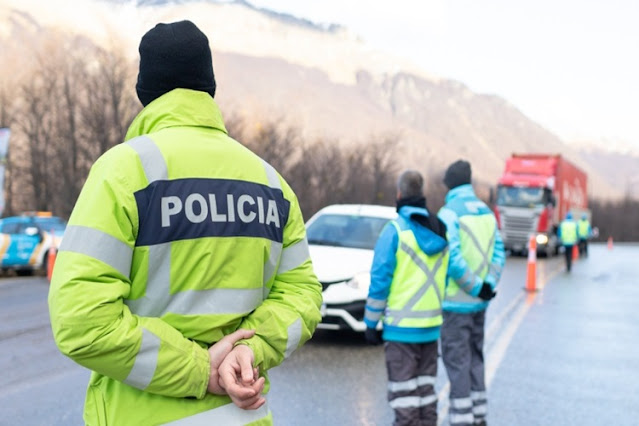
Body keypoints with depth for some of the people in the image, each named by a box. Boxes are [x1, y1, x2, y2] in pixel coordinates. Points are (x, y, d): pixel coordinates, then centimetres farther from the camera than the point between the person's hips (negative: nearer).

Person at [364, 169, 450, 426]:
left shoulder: (395, 231, -12)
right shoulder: (441, 232, 6)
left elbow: (380, 280, -13)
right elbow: (448, 278, 11)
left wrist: (371, 323, -7)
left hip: (401, 327, -6)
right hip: (431, 327, 6)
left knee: (403, 392, -1)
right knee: (426, 390, 16)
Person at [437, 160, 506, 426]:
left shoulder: (449, 213, -14)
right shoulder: (487, 212, 9)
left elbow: (453, 259, -22)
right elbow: (498, 252, 5)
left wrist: (478, 287, -14)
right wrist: (488, 285, -3)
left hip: (455, 302, -7)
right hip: (479, 302, 7)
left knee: (456, 361, -1)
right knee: (475, 358, 17)